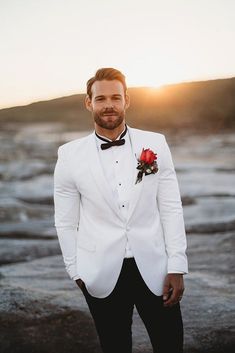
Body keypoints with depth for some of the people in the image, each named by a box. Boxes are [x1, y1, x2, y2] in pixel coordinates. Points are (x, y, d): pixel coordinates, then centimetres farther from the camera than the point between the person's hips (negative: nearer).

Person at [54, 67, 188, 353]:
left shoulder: (155, 144, -2)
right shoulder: (70, 155, -3)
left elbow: (171, 208, 0)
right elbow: (65, 222, 3)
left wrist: (177, 267, -3)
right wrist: (77, 272, 4)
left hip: (153, 268, 1)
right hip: (102, 274, 0)